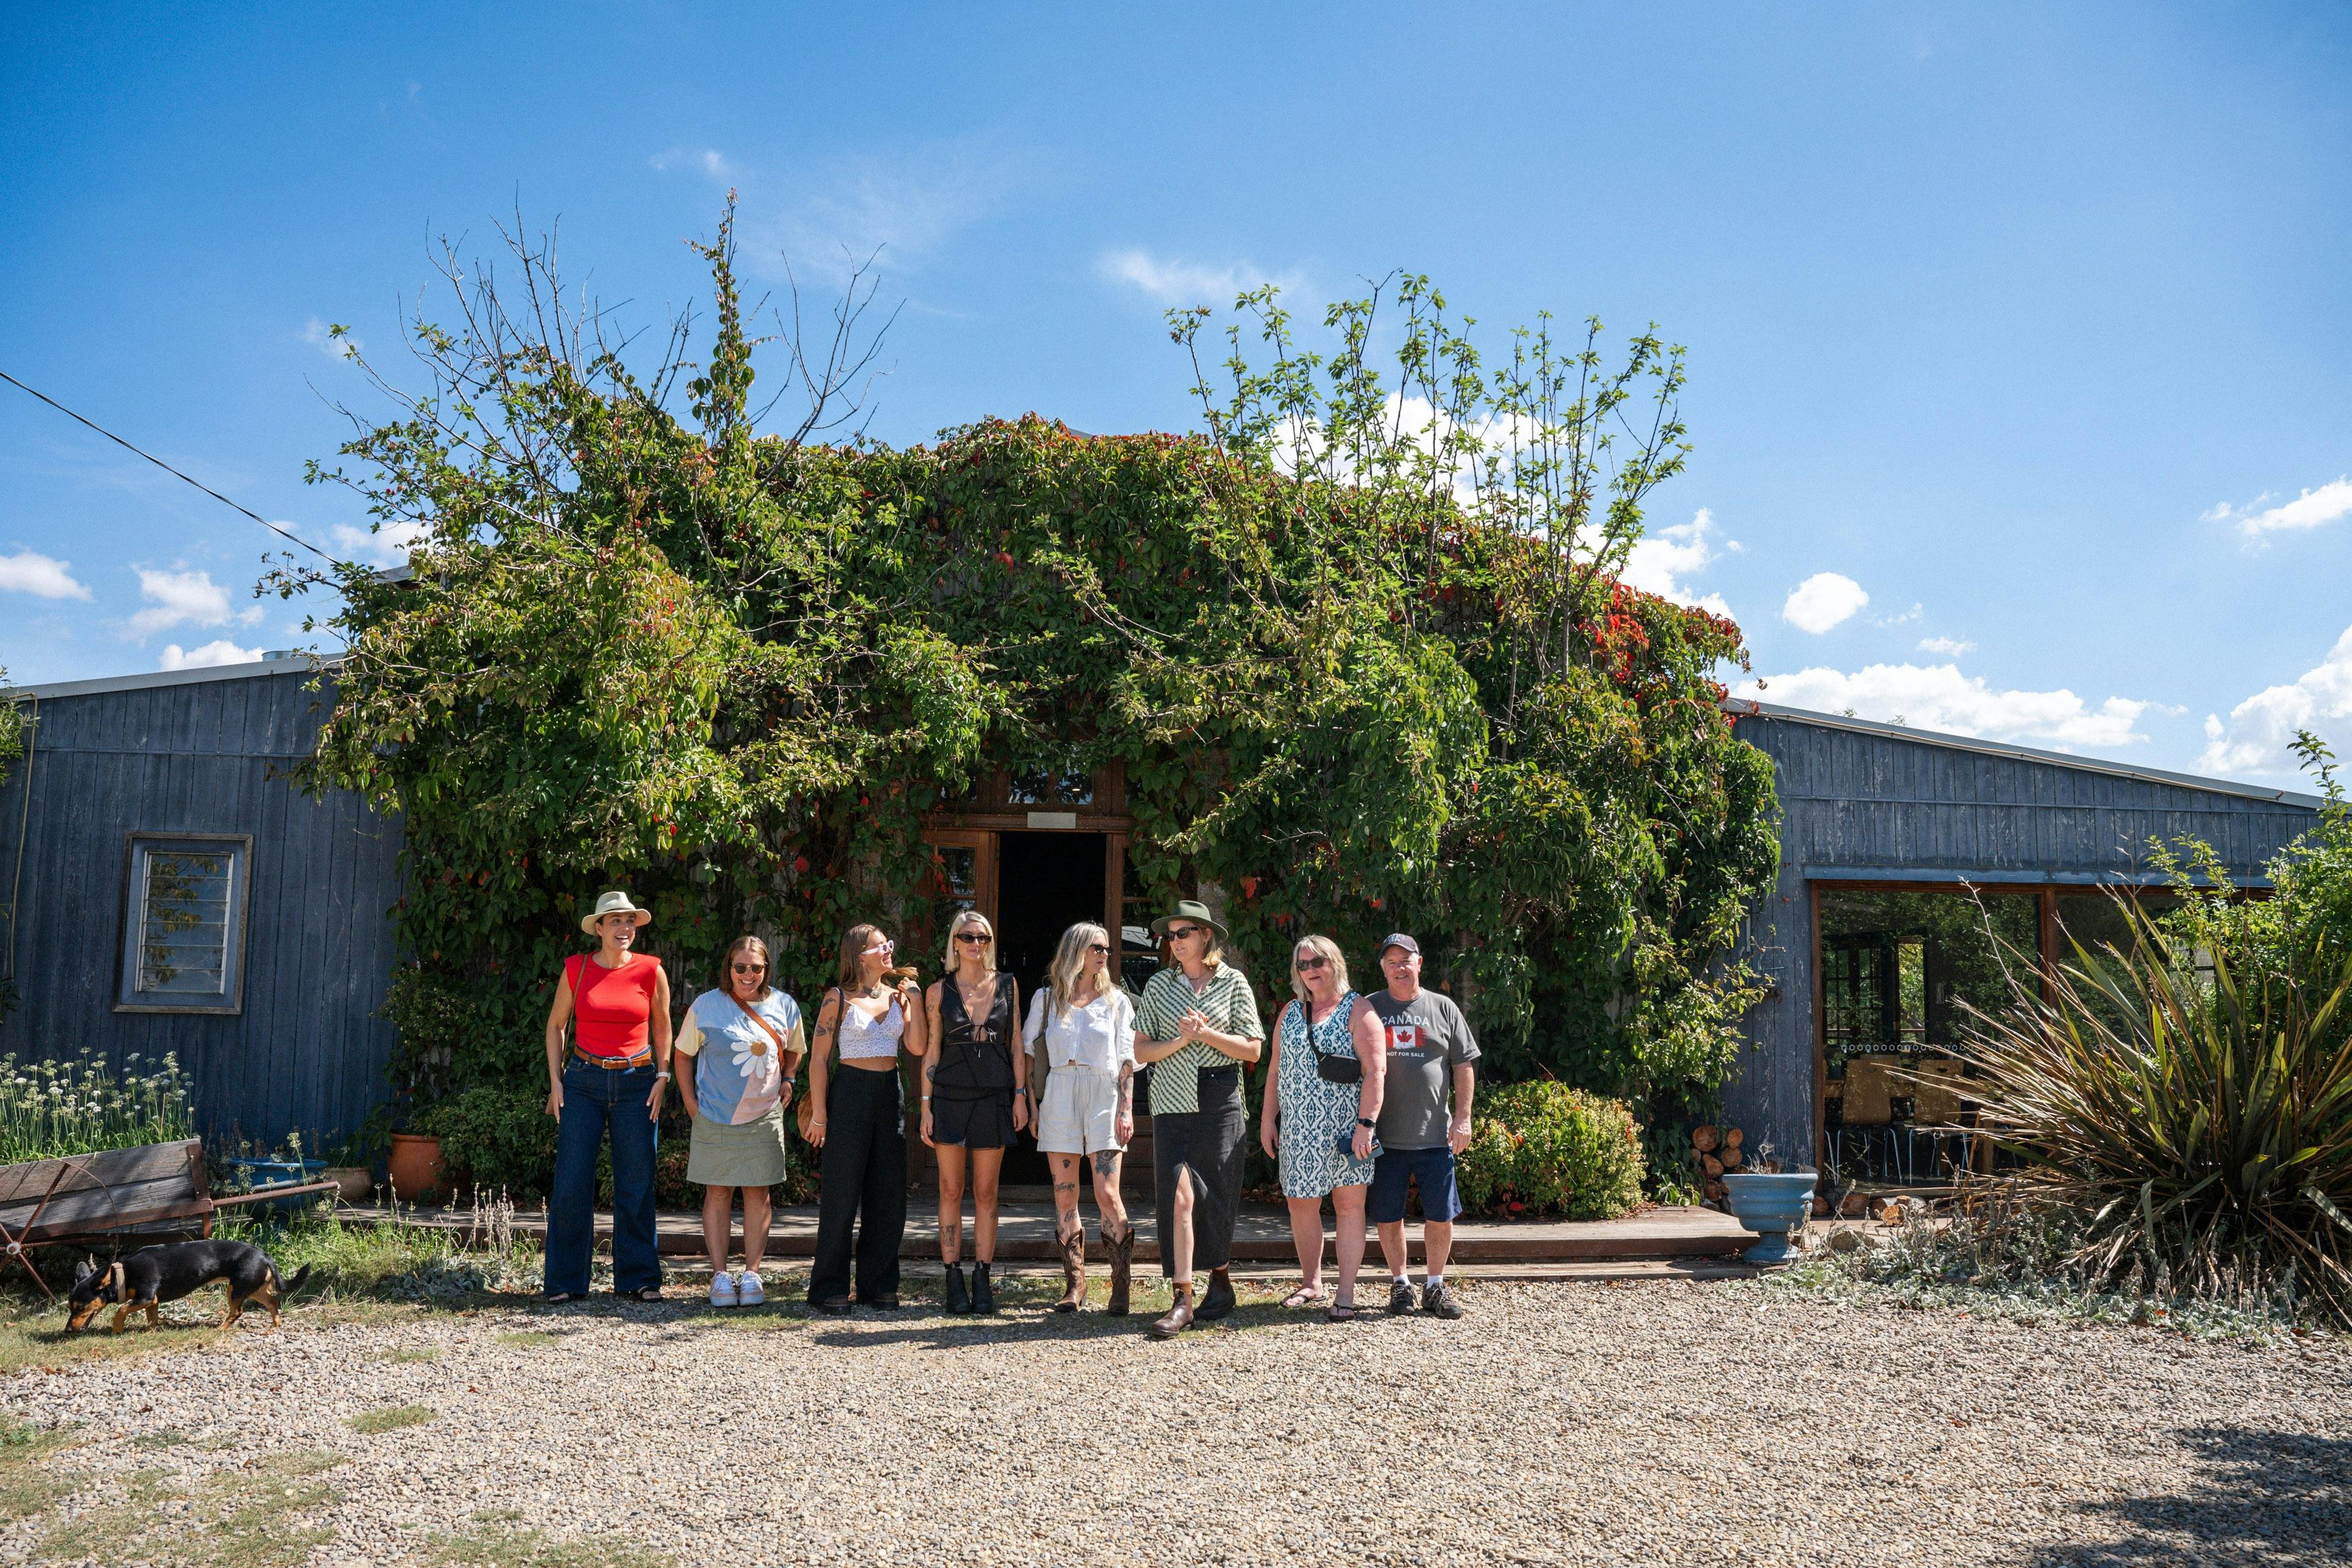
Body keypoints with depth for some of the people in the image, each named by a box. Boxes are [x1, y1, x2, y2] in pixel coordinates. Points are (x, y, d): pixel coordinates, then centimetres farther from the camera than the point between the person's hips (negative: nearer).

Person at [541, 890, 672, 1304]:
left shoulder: (651, 970, -1)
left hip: (636, 1083, 0)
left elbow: (662, 1027, 11)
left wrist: (662, 1077, 3)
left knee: (636, 1184, 3)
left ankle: (639, 1277, 14)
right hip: (583, 1080, 0)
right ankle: (566, 1281, 11)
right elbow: (556, 1025, 11)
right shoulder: (576, 969, 0)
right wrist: (555, 1080, 4)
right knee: (571, 1183, -1)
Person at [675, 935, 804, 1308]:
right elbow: (683, 1054, 5)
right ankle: (720, 1275, 8)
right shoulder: (706, 1006, -3)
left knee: (758, 1193, 3)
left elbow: (795, 1050, 20)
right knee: (718, 1193, 2)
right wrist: (691, 1104, -2)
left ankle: (752, 1274, 10)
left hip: (765, 1116, 2)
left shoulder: (784, 1006, 3)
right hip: (716, 1116, -2)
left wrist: (787, 1079, 3)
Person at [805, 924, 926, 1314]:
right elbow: (819, 1058, -4)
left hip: (889, 1094, 5)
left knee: (889, 1194, 6)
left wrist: (915, 999, -4)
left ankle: (878, 1285, 16)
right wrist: (819, 1112, -10)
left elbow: (916, 1047, 1)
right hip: (850, 1093, -5)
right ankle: (829, 1289, 7)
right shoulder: (839, 998, -3)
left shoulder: (897, 995, 11)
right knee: (842, 1194, -3)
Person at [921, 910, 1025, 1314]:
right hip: (950, 1095, -1)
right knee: (951, 1191, 2)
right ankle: (954, 1280, 9)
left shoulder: (1007, 986, 6)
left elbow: (1016, 1044, 8)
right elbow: (931, 1051, 3)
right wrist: (926, 1106, -1)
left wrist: (1020, 1094, 2)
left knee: (986, 1193, 4)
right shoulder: (939, 990, 3)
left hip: (994, 1096, 1)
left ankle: (982, 1279, 10)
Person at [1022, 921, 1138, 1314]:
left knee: (1108, 1196, -10)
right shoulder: (1046, 999, 11)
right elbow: (1030, 1055, 11)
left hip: (1104, 1096, -1)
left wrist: (1127, 1109, -3)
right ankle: (1074, 1285, 10)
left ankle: (1120, 1288, -5)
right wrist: (1031, 1104, 3)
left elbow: (1127, 1061, 7)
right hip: (1059, 1097, 1)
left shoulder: (1117, 1001, 10)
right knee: (1065, 1195, 2)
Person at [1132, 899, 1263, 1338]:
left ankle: (1221, 1281, 30)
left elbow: (1252, 1050, -1)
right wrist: (1180, 1041, -11)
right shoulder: (1159, 985, 8)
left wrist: (1206, 1034, -12)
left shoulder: (1233, 983, 4)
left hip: (1220, 1104, -1)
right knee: (1180, 1196, -10)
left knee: (1216, 1197, 7)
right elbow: (1142, 1051, 6)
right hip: (1172, 1104, 1)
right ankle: (1183, 1301, -8)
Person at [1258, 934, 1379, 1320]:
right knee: (1301, 1204, 7)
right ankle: (1311, 1284, 22)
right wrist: (1268, 1118, 11)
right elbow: (1275, 1069, 17)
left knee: (1349, 1206, 0)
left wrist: (1365, 1123, -17)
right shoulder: (1291, 1012, 14)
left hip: (1344, 1126, -5)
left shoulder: (1357, 1009, -3)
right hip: (1298, 1127, 5)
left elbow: (1374, 1072, -10)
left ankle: (1346, 1293, 4)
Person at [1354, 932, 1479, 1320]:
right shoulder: (1370, 1009, 5)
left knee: (1440, 1215, 3)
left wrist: (1463, 1118, 0)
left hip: (1435, 1135, 0)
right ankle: (1399, 1284, 23)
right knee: (1388, 1216, 6)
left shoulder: (1442, 1008, 7)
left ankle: (1435, 1287, 19)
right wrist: (1362, 1123, -3)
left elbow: (1464, 1066, 8)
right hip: (1384, 1136, 0)